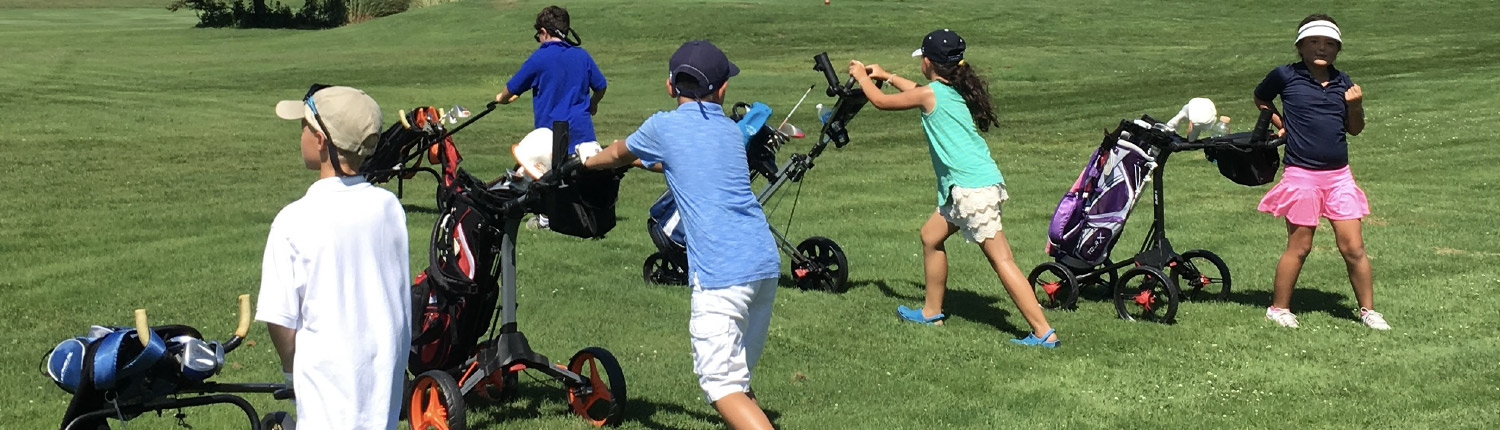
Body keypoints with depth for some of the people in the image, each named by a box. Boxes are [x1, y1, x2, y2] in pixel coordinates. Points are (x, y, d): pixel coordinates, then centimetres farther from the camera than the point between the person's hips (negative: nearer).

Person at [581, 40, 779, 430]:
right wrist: (645, 160, 52)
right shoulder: (731, 130, 18)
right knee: (737, 375, 19)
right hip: (766, 262, 7)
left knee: (721, 383, -7)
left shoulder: (663, 127, 3)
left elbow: (617, 155, 24)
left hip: (722, 272, -7)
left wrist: (583, 164, 44)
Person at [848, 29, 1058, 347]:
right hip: (964, 188, 9)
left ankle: (1044, 333, -12)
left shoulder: (931, 93, -9)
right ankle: (932, 312, 34)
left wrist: (862, 77, 23)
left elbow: (880, 101, 5)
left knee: (1001, 260, -10)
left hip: (973, 190, -9)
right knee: (931, 236, 23)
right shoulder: (954, 90, 14)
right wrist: (886, 76, 47)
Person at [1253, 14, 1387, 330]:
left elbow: (1355, 129, 16)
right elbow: (1260, 98, 17)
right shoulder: (1286, 76, -3)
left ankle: (1368, 309, 16)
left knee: (1353, 247, 4)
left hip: (1339, 175, 4)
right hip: (1301, 175, -4)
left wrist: (1355, 105, -3)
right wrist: (1281, 123, 5)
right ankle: (1278, 308, 17)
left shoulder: (1342, 82, 8)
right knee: (1299, 247, 2)